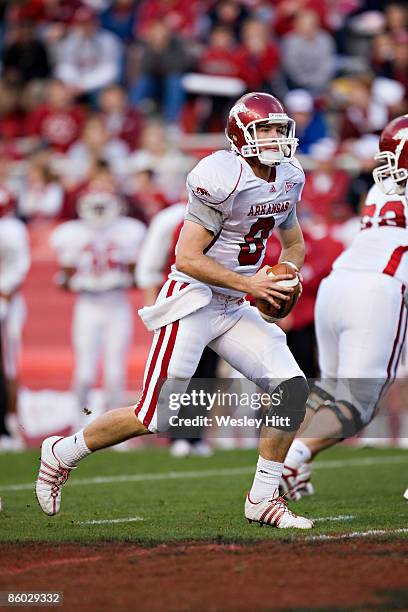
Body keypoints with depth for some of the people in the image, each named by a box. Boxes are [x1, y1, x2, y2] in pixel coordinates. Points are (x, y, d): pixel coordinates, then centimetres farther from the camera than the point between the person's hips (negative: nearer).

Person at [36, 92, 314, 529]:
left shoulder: (288, 180, 6)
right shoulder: (222, 179, -20)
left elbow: (294, 243, 23)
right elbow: (187, 258, -21)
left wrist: (287, 275, 2)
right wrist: (251, 285, -21)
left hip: (234, 310, 7)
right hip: (192, 301, -7)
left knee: (292, 388, -9)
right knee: (153, 418, -4)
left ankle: (263, 499, 0)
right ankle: (61, 454, 19)